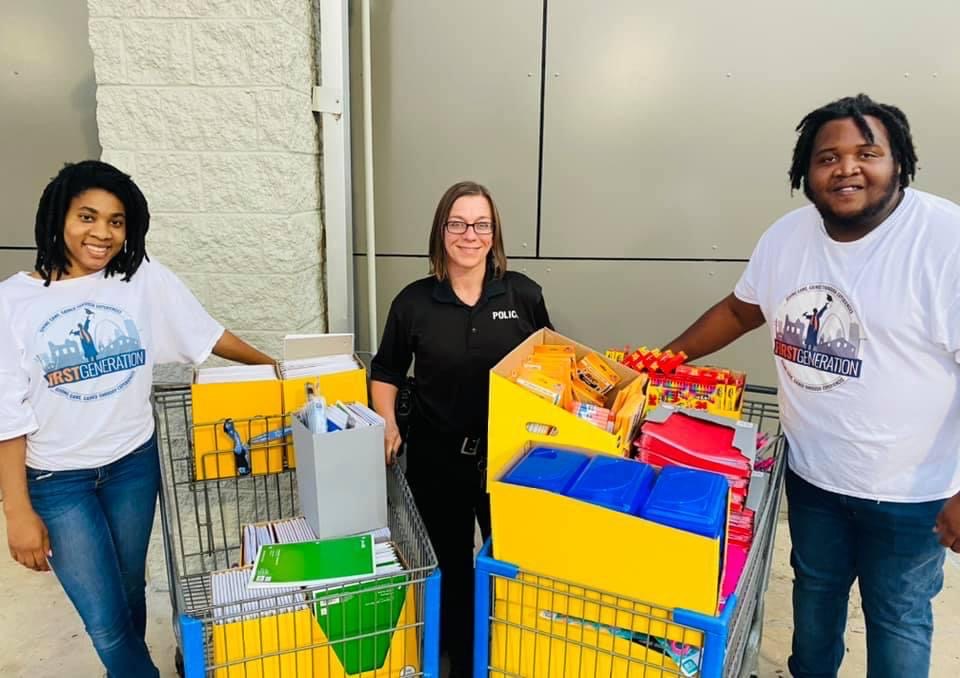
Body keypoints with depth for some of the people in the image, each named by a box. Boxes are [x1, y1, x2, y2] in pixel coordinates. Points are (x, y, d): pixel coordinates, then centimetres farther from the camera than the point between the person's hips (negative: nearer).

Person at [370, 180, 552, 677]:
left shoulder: (524, 294, -4)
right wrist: (387, 424, -5)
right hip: (437, 458, 0)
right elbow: (386, 371, 7)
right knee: (450, 566, 16)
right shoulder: (414, 301, -5)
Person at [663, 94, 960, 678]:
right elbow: (740, 310, 10)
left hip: (910, 492, -5)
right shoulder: (788, 236, -3)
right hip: (811, 475, 5)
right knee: (815, 591, 26)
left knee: (897, 618, 17)